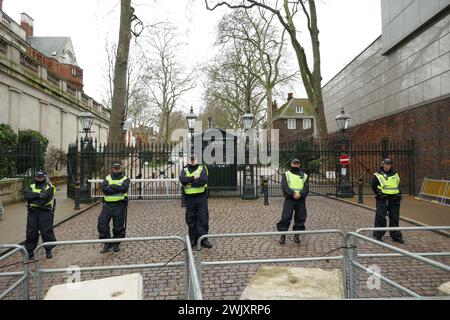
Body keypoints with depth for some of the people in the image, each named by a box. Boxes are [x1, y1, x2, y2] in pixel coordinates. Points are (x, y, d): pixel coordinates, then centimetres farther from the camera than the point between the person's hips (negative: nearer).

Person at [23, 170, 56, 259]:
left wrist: (32, 197, -8)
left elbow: (45, 198, -16)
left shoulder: (49, 188, 0)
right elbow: (26, 194, -9)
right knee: (31, 232, 7)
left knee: (47, 231, -2)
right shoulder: (31, 187, 13)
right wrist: (39, 195, -18)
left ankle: (48, 251, 11)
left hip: (45, 212, -4)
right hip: (32, 212, 4)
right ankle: (29, 251, 20)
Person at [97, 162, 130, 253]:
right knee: (102, 223, -4)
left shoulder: (125, 179, 5)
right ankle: (107, 243, 8)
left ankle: (116, 244, 21)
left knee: (119, 226, 3)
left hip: (120, 205, -2)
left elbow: (124, 188, -15)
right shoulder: (107, 178, 11)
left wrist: (112, 186, -10)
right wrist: (118, 190, -14)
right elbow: (104, 188, -8)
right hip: (107, 205, 2)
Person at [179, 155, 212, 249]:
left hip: (201, 197, -2)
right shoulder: (185, 170, 9)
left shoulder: (202, 168, 2)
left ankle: (203, 239, 7)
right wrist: (194, 178, -18)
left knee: (203, 218, -1)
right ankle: (193, 239, 20)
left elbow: (204, 180, -16)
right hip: (189, 198, 2)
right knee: (191, 219, 8)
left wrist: (190, 182, -12)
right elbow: (182, 180, -11)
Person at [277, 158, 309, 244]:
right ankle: (283, 235, 3)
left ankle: (296, 235, 18)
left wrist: (300, 194, -17)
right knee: (285, 217, -7)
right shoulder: (286, 174, 9)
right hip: (289, 199, -2)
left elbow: (306, 188, 3)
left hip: (301, 199, 3)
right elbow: (284, 186, -5)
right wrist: (293, 194, -19)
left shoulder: (304, 175, 15)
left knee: (300, 218, 5)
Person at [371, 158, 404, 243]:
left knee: (395, 218, 9)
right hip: (382, 199, -5)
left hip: (394, 199, 5)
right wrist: (379, 193, -10)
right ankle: (378, 236, 3)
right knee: (380, 217, -6)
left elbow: (398, 185, 26)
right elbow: (374, 187, 0)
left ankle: (396, 236, 17)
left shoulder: (395, 174, 15)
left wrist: (399, 194, 13)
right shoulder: (377, 175, -1)